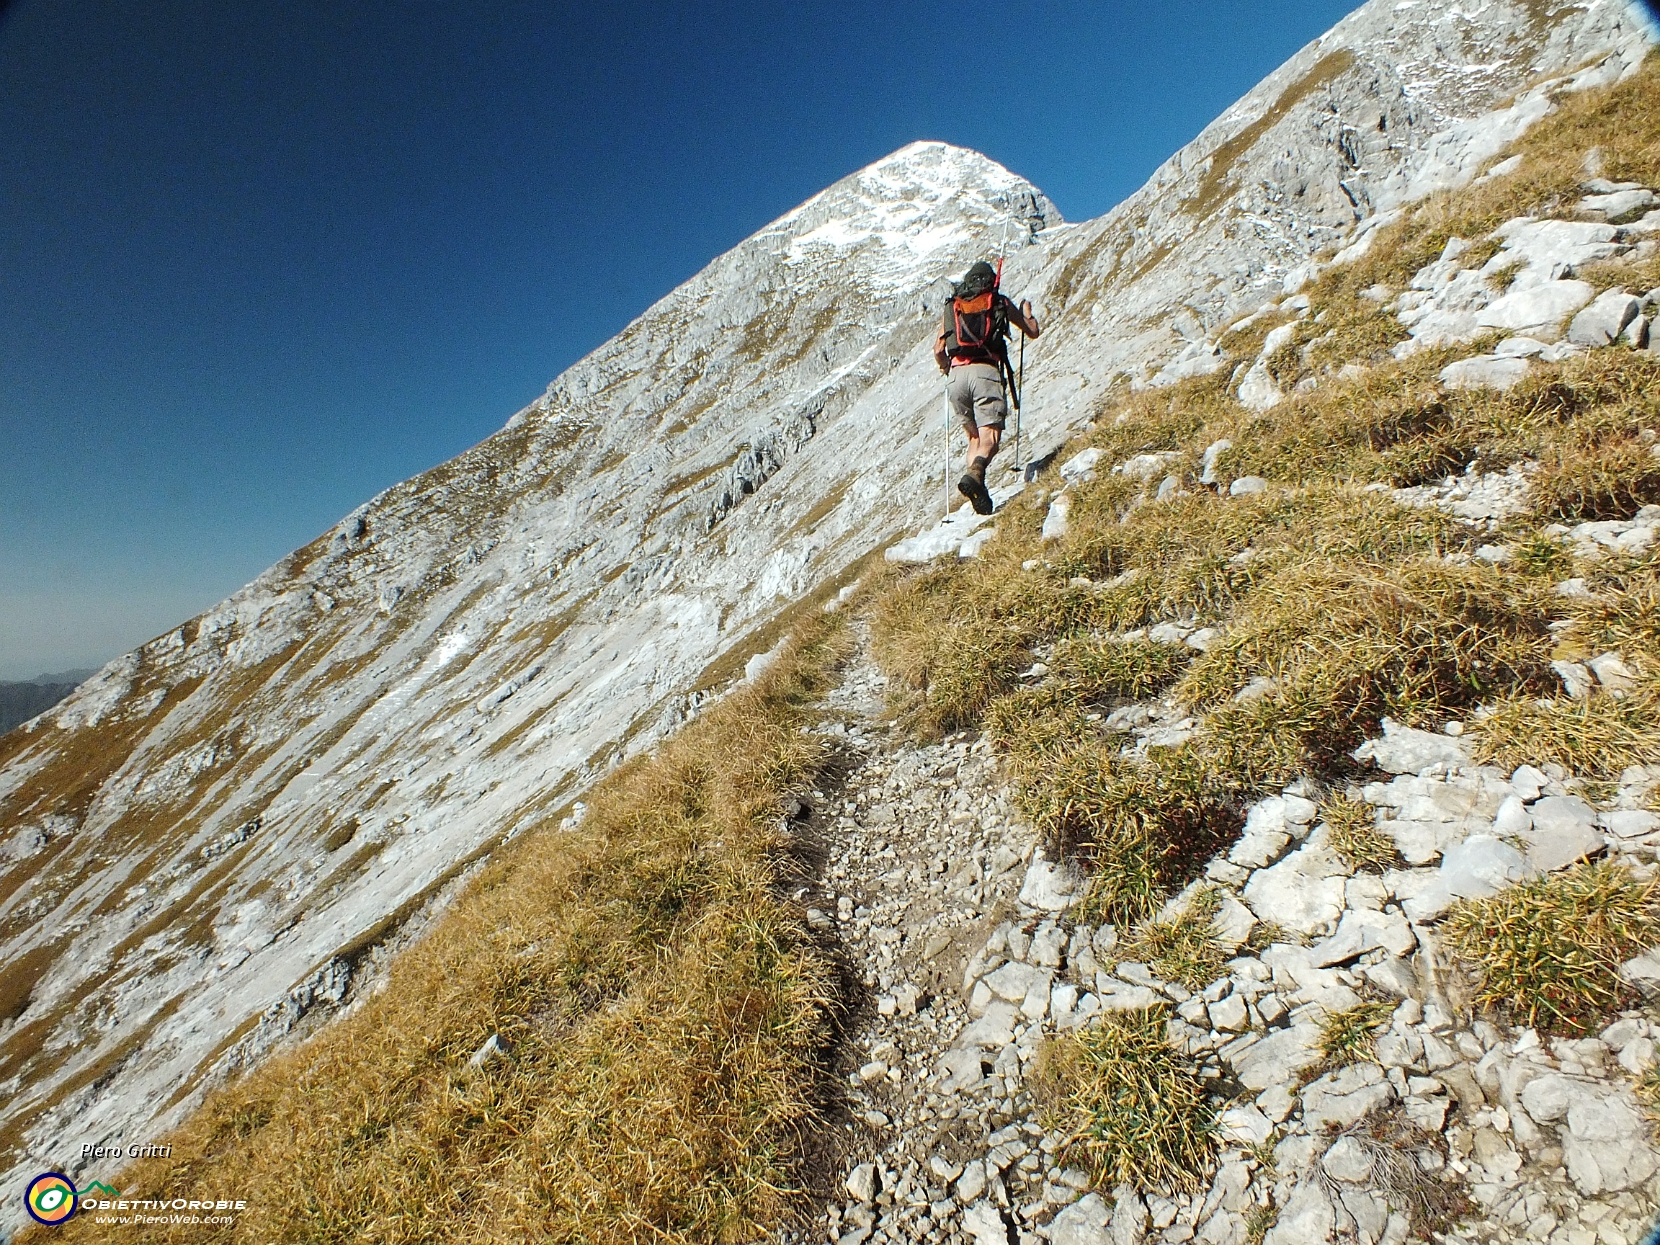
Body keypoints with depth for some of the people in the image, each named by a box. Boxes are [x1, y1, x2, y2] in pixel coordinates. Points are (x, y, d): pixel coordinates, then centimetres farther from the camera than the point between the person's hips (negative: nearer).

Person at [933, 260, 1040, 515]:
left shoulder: (952, 306, 23)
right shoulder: (1000, 303, 19)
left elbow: (938, 350, 18)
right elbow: (1033, 331, 30)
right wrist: (1026, 309, 51)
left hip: (956, 375, 3)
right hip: (986, 372, -3)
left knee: (974, 437, 17)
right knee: (989, 439, -9)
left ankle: (977, 485, -3)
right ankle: (974, 474, -39)